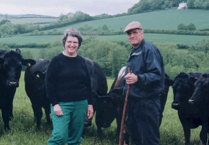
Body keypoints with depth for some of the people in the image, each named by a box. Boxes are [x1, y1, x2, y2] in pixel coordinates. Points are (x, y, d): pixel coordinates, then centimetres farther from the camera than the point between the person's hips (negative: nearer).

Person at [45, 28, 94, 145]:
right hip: (61, 104, -4)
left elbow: (88, 84, 14)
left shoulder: (81, 61, 10)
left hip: (80, 104, 4)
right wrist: (55, 104, -13)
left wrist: (90, 104, 9)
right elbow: (49, 84, -5)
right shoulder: (57, 60, -2)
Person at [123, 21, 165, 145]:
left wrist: (138, 78, -35)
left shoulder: (149, 50, -12)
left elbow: (157, 75, -22)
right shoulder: (133, 52, 17)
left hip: (147, 102, -9)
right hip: (133, 101, 9)